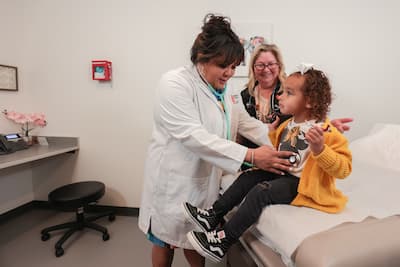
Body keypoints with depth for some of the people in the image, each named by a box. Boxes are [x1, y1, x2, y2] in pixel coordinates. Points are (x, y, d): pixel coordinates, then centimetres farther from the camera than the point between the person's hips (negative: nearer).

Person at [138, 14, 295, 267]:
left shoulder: (227, 91, 5)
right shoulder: (175, 84, -21)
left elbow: (248, 124, 7)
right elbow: (194, 136, -31)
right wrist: (250, 156, -34)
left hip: (206, 179, 6)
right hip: (174, 178, -6)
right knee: (166, 239, 16)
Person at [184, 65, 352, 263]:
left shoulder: (326, 131, -20)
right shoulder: (288, 124, 6)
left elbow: (343, 168, -24)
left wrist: (320, 149, -40)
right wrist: (273, 133, 7)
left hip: (304, 184, -9)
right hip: (284, 173, 9)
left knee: (260, 192, -24)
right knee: (248, 177, -1)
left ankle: (223, 241, -15)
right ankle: (213, 216, 2)